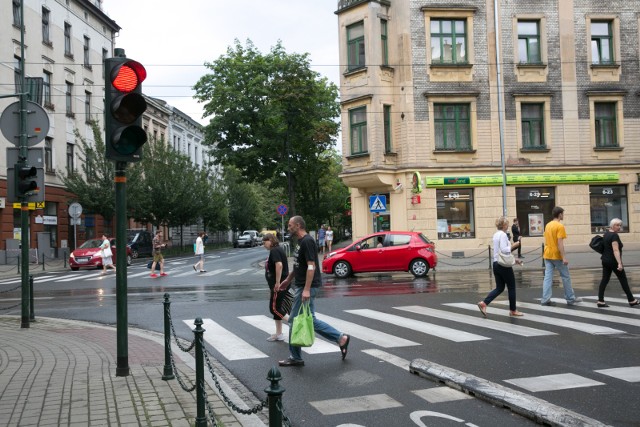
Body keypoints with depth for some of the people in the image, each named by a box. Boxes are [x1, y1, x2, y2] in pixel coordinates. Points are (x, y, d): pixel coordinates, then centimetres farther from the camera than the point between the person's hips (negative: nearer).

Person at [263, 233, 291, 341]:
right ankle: (279, 334, 20)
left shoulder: (274, 250, -14)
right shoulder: (278, 249, 16)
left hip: (279, 285, -10)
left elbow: (279, 265, -28)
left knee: (274, 308, -7)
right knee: (276, 308, 14)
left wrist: (277, 282, -27)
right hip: (276, 285, 10)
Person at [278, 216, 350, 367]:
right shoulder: (300, 242, 14)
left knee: (296, 320, -2)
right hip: (300, 286, 10)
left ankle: (295, 357, 8)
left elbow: (311, 266, -22)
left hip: (306, 287, -10)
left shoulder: (307, 241, -16)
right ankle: (341, 338, 14)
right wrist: (288, 279, 31)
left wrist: (306, 289, -27)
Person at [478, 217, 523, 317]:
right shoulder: (503, 235, -15)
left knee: (499, 288, 10)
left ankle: (484, 303, -5)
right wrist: (514, 245, -12)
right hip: (504, 265, -8)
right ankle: (513, 310, 16)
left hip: (496, 263, 8)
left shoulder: (496, 235, 13)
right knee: (511, 287, 7)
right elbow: (504, 250, -24)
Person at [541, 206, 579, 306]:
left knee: (548, 277, 3)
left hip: (547, 255, 7)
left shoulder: (548, 225, 10)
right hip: (557, 256, -7)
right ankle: (570, 298, 15)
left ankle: (545, 299, -2)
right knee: (566, 277, 7)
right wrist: (564, 257, -19)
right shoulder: (560, 226, -14)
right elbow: (560, 244, -20)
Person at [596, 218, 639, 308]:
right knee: (623, 279, 5)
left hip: (605, 260, 8)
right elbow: (616, 250, -27)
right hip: (613, 261, -8)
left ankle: (600, 301, -2)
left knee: (604, 280, 4)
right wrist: (619, 263, -32)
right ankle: (631, 300, 16)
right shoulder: (614, 235, -18)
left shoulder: (606, 233, 10)